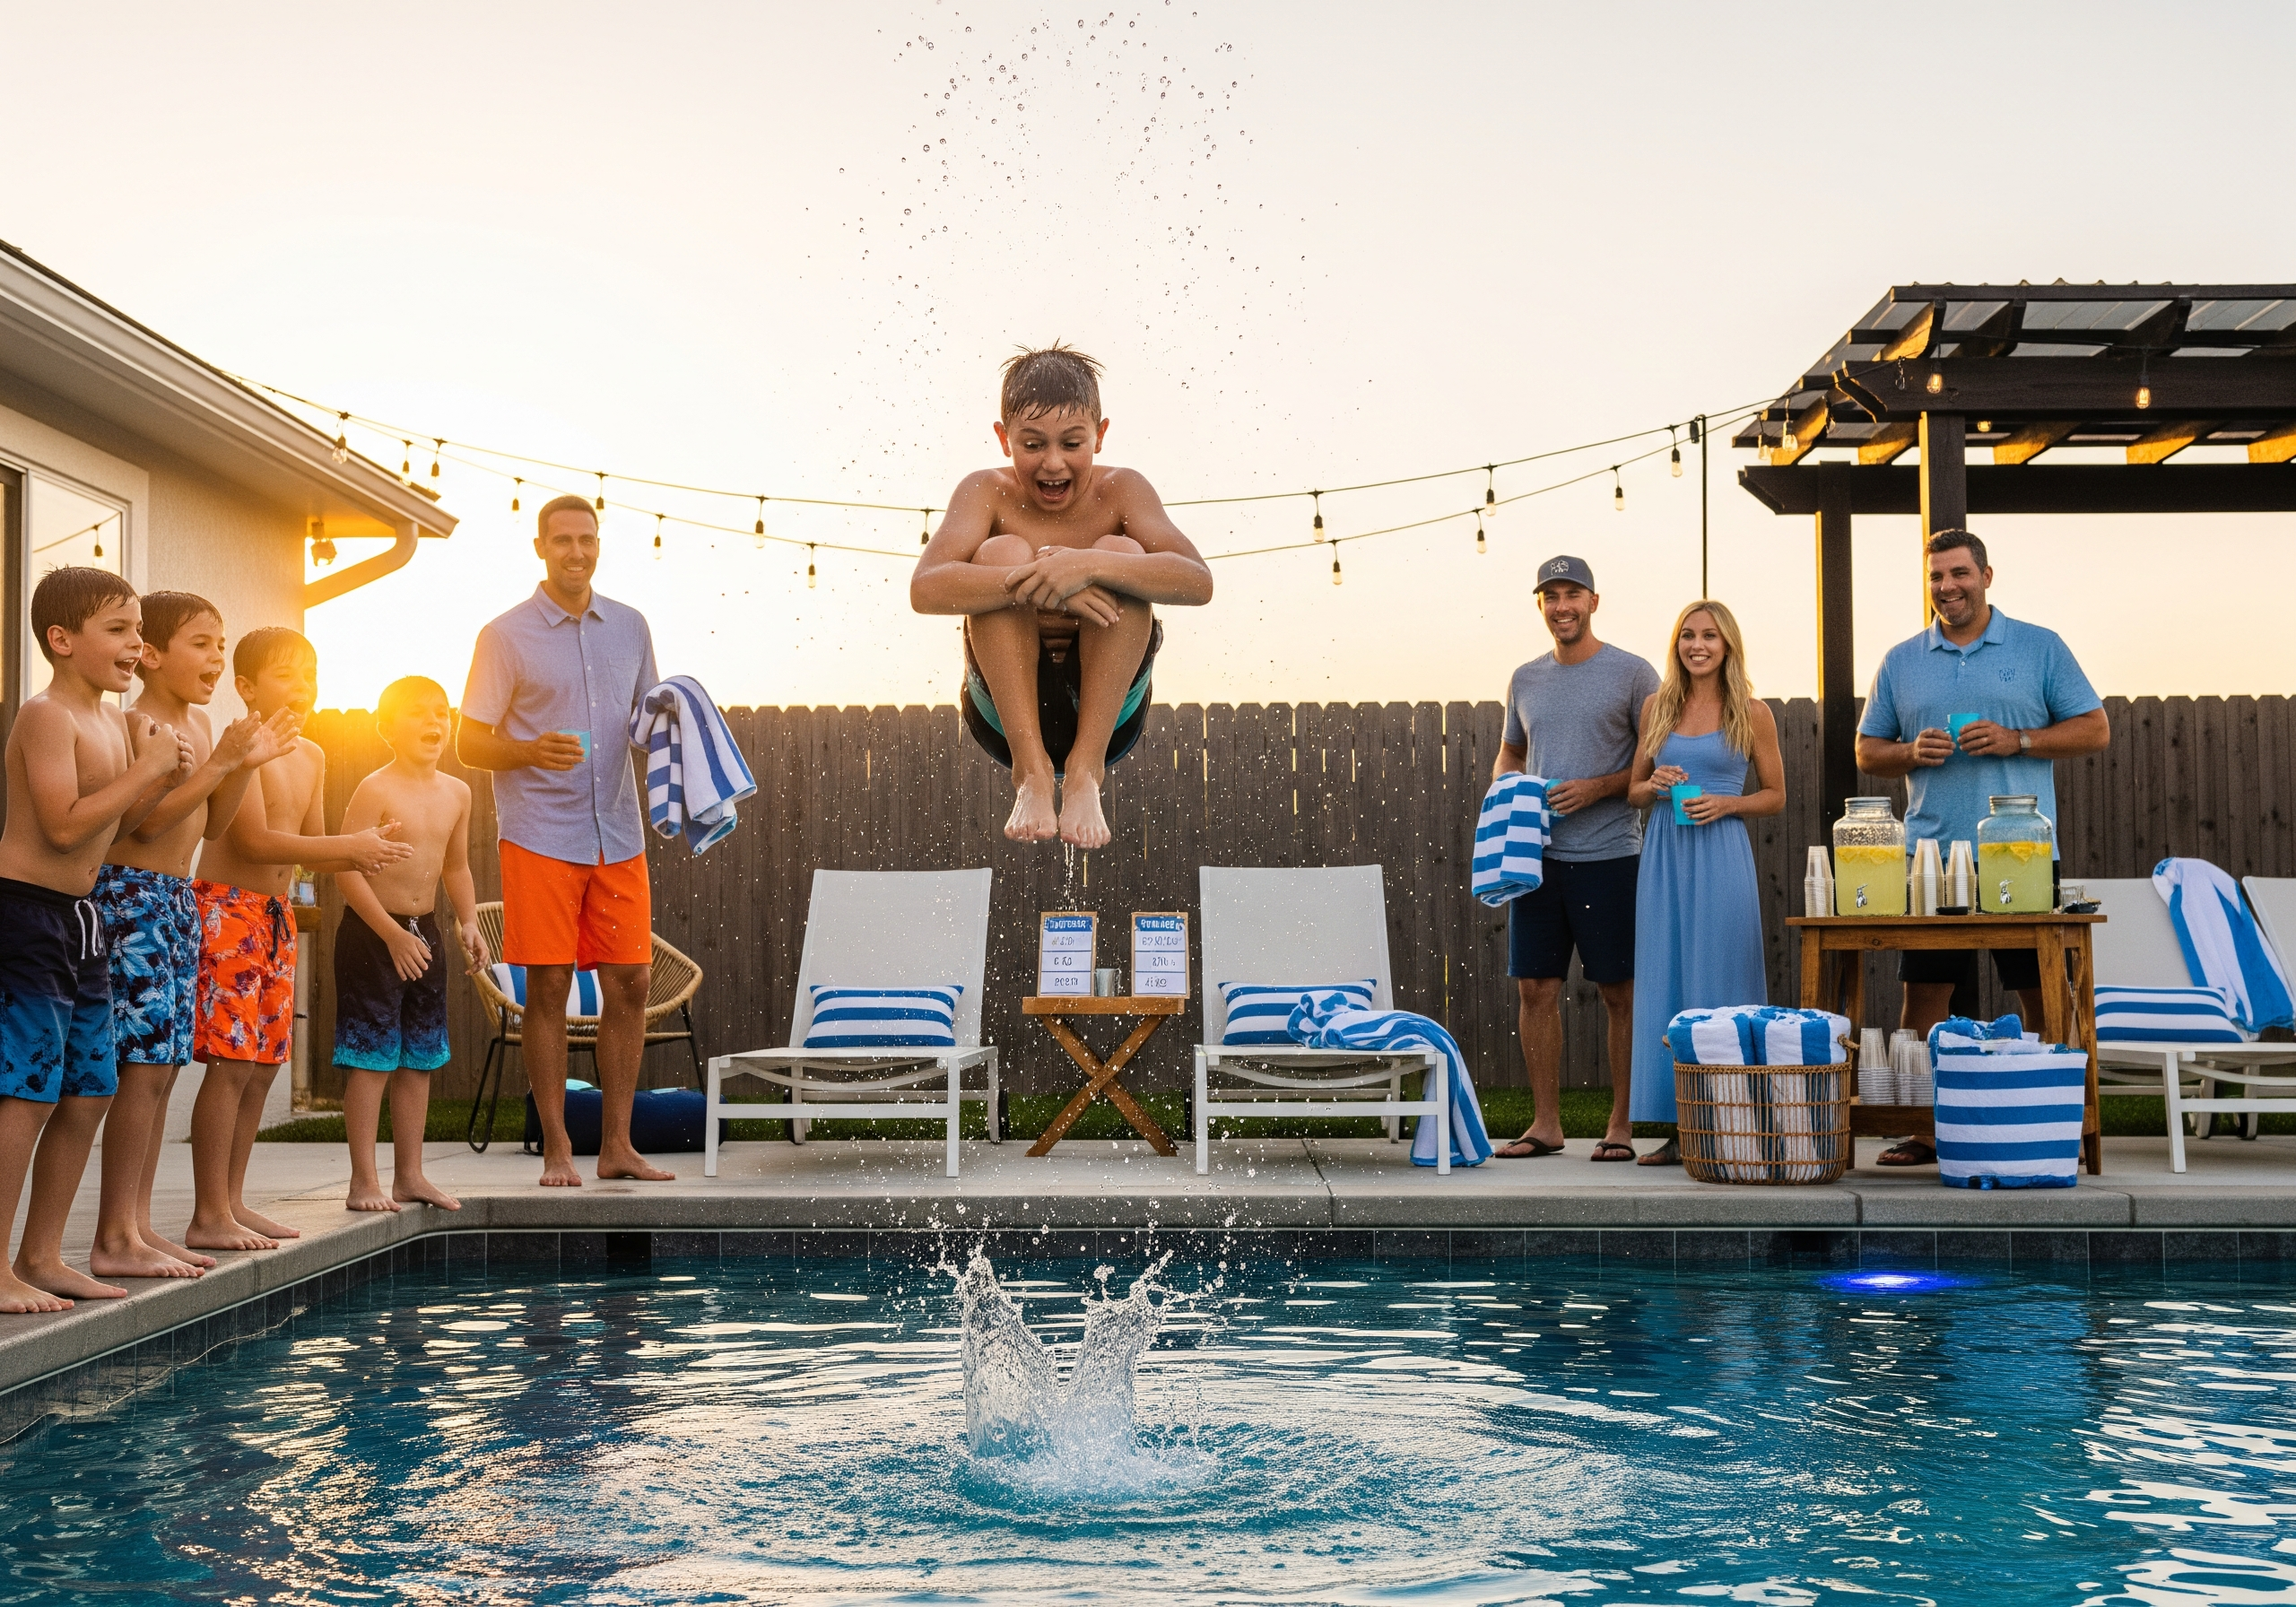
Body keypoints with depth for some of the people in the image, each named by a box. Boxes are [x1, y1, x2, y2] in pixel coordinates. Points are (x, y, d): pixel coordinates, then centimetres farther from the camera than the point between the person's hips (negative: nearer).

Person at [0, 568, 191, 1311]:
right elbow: (65, 824, -22)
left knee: (90, 1092, 11)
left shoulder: (115, 720, 14)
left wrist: (163, 779, 2)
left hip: (79, 914, 10)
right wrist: (148, 767, -17)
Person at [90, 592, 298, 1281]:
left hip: (178, 900, 9)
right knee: (144, 1064, -12)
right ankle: (115, 1239, -8)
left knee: (164, 1067, 9)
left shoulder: (199, 723, 15)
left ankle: (137, 1224, 14)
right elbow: (147, 819, -21)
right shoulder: (138, 724, -12)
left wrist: (246, 766, 7)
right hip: (133, 894, -9)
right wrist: (220, 762, -22)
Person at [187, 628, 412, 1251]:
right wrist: (349, 847, -17)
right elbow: (254, 841, -20)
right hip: (227, 906, -9)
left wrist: (366, 849, -3)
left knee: (264, 1064, 9)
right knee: (232, 1061, -12)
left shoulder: (311, 755, 15)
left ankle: (232, 1202, 17)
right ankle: (209, 1216, -9)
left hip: (276, 914, 9)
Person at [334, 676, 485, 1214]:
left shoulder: (456, 793, 7)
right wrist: (393, 935, -20)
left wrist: (469, 923, 4)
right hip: (371, 933, -7)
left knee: (421, 1058, 11)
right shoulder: (376, 790, -14)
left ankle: (409, 1175, 20)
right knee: (371, 1057, -5)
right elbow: (348, 870, -18)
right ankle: (364, 1179, 2)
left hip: (425, 932, 7)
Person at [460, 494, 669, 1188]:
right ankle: (556, 1148, 6)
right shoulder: (507, 636, -1)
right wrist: (532, 752, -20)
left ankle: (616, 1144, 11)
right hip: (540, 836, -4)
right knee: (548, 987, -2)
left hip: (618, 834, 4)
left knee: (630, 981, 2)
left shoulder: (629, 627, 12)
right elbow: (470, 743, -1)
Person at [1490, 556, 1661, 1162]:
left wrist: (1598, 787, -14)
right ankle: (1545, 1123, 13)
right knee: (1535, 987, 4)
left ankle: (1622, 1125, 8)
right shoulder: (1525, 679, 14)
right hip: (1537, 855, 5)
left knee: (1620, 993, 0)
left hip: (1608, 855, -4)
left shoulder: (1632, 673, -1)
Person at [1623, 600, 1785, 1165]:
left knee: (1718, 988, -3)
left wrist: (1726, 803, -10)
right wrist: (1656, 784, -6)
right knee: (1665, 986, 2)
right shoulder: (1657, 706, 11)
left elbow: (1775, 796, 7)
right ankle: (1679, 1131, 8)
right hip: (1664, 857, 4)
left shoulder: (1752, 713, 2)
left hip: (1721, 858, -3)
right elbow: (1634, 790, 16)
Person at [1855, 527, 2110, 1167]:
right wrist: (1911, 752, -6)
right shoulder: (1901, 661, 13)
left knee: (2042, 992, 2)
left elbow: (2094, 729, 4)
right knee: (1924, 990, 0)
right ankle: (1919, 1127, 6)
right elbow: (1867, 753, 16)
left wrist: (2017, 740, -10)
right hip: (1931, 854, 2)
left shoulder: (2040, 648, 7)